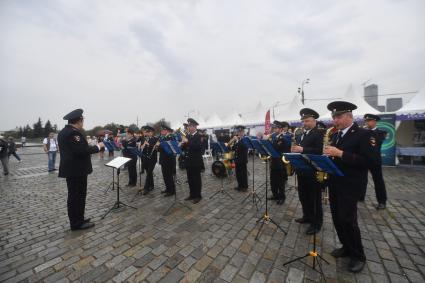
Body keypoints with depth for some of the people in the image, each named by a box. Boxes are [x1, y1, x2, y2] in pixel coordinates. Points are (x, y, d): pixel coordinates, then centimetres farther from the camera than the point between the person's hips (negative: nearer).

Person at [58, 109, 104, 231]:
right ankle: (77, 223, 12)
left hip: (71, 169, 10)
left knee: (74, 196, 17)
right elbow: (82, 151, -27)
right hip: (77, 170, -10)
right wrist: (98, 146, -15)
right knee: (78, 197, 1)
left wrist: (88, 145, 18)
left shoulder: (63, 132, 13)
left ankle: (77, 220, 28)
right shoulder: (73, 132, -20)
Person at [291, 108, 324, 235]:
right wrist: (294, 149, -6)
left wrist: (302, 150, -27)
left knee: (314, 198, 5)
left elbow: (319, 150, -21)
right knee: (303, 195, 17)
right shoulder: (300, 135, 15)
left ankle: (316, 223, 20)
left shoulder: (319, 133, -9)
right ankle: (307, 216, 35)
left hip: (313, 170, -7)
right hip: (301, 169, 8)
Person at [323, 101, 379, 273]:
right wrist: (328, 155, -4)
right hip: (334, 183, 7)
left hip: (350, 185, -7)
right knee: (337, 218, 14)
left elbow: (370, 161, -18)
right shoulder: (336, 135, 10)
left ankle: (358, 255, 20)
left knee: (347, 220, -2)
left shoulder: (363, 134, -10)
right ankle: (347, 247, 33)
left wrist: (340, 154, -25)